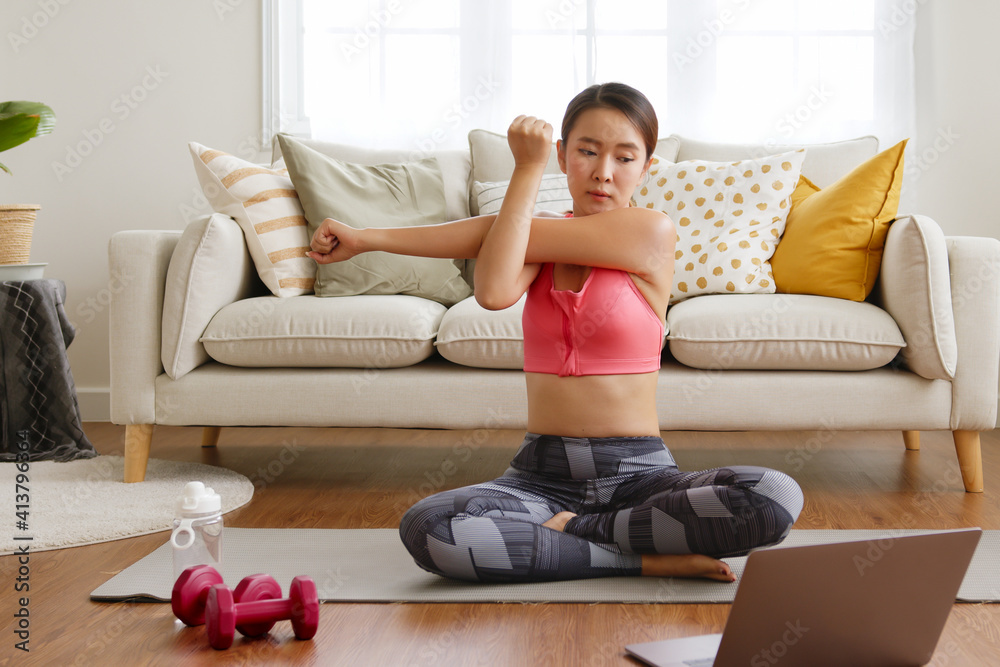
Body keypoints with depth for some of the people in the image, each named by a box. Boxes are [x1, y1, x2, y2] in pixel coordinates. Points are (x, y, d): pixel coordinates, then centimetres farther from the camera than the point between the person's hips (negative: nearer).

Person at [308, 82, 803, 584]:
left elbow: (497, 232, -8)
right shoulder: (540, 239, 10)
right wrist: (529, 167, -8)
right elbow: (494, 292, -17)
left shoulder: (652, 232, -4)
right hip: (542, 473, 2)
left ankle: (570, 529, -14)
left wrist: (368, 236, -3)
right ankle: (646, 558, -16)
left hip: (637, 474, -2)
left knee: (777, 498, -30)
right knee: (425, 529, -29)